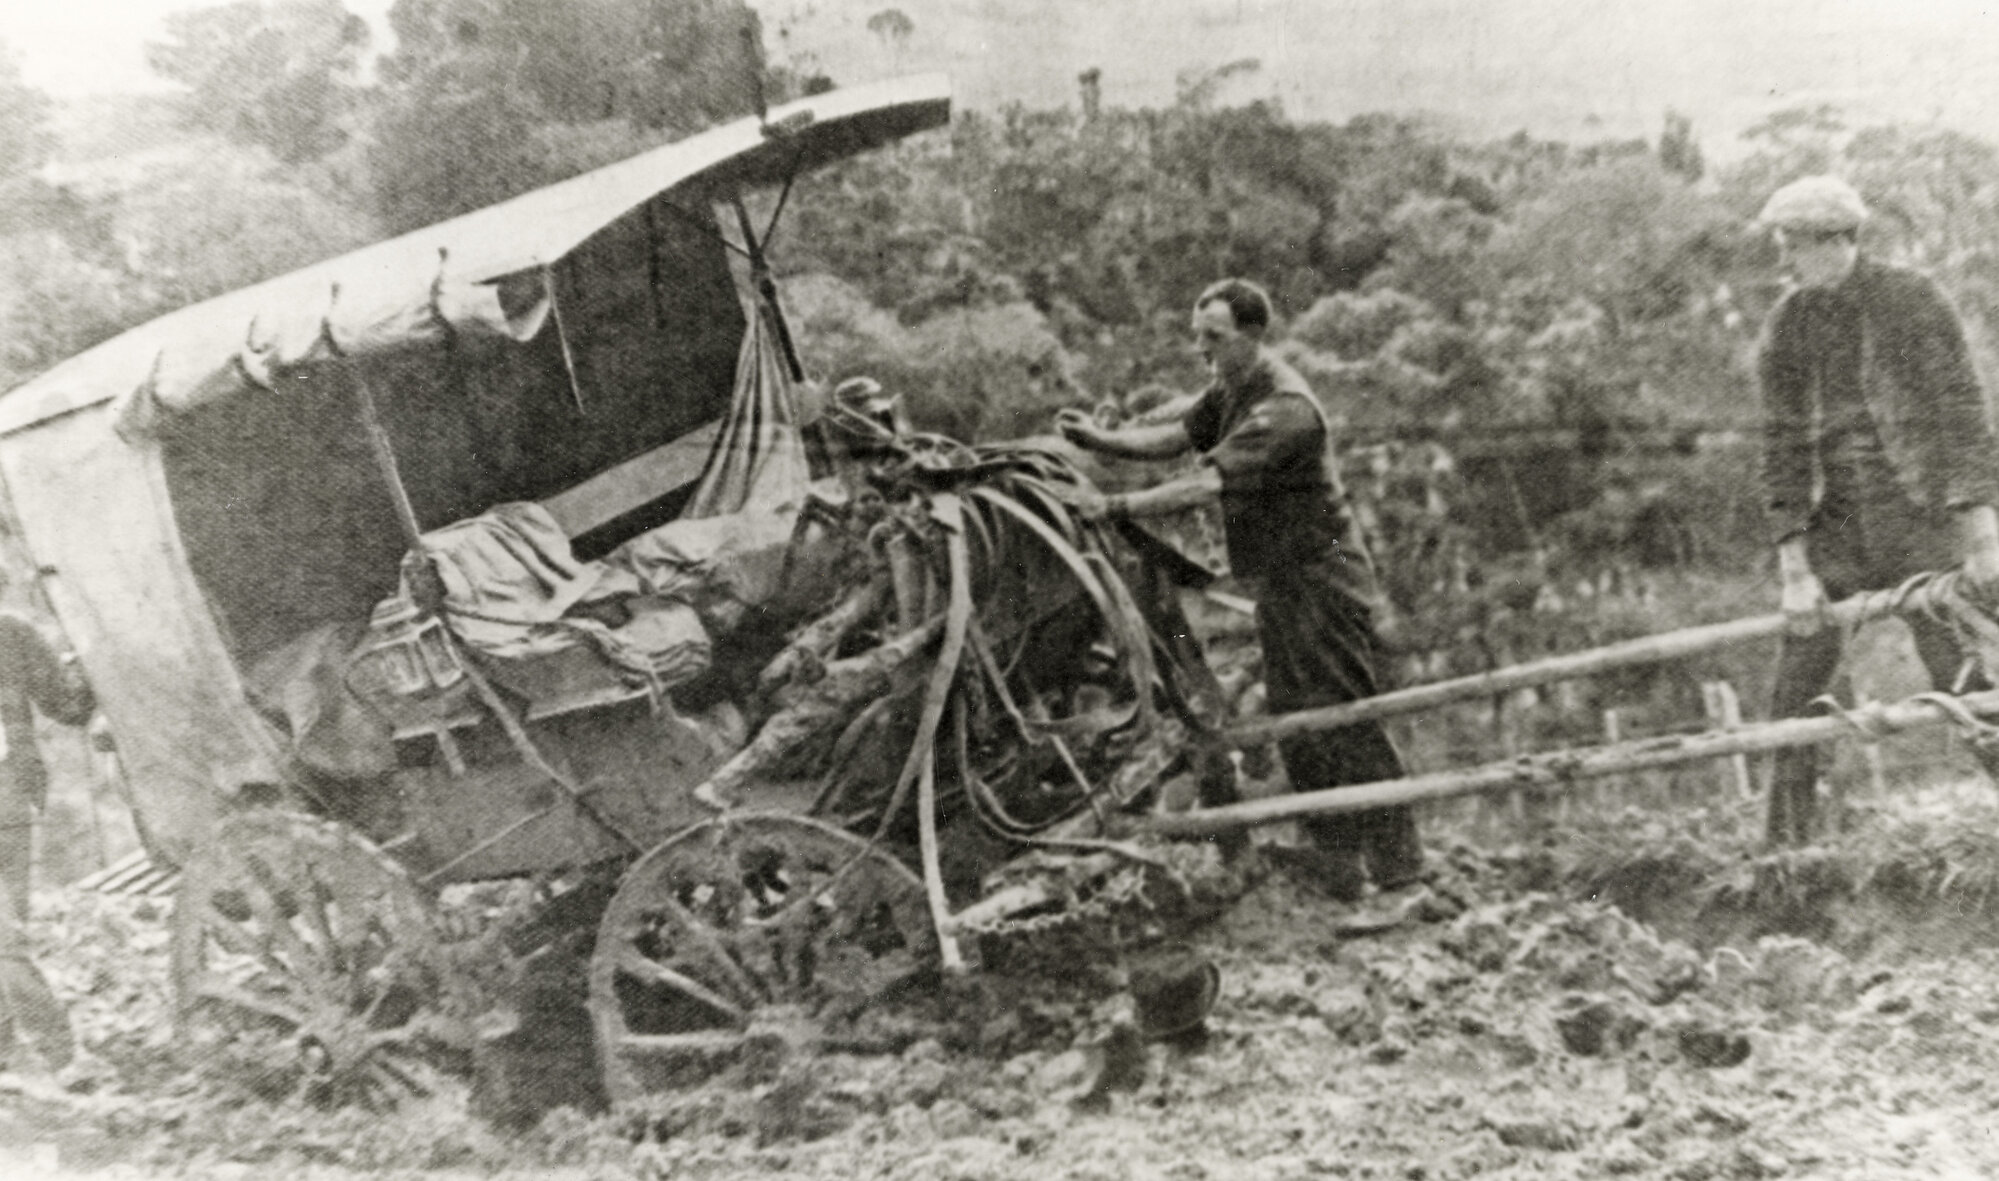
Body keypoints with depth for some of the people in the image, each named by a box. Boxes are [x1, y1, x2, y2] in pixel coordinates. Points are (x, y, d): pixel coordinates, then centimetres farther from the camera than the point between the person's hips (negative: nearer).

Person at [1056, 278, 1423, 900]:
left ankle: (1400, 872, 3)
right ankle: (1339, 872, 23)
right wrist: (1100, 439, -11)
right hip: (1279, 584, 10)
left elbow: (1207, 482, -30)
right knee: (1296, 726, 13)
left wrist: (1115, 506, -32)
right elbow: (1173, 437, 6)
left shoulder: (1284, 407, -22)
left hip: (1319, 579, -10)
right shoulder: (1232, 389, 10)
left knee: (1346, 721, -6)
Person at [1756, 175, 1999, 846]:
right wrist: (1794, 568, -7)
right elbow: (1784, 445, -1)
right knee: (1796, 694, 2)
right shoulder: (1787, 327, 2)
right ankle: (1785, 849, 13)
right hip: (1836, 527, 3)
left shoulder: (1913, 302, -7)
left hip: (1921, 523, -3)